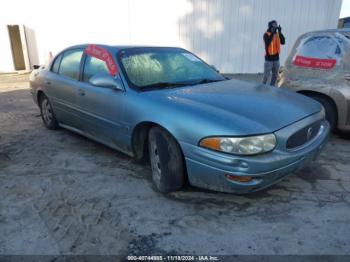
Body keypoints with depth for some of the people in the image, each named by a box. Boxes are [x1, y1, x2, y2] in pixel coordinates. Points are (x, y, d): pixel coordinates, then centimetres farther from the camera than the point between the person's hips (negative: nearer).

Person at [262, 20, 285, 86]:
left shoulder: (277, 34, 8)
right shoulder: (266, 34, -7)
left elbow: (283, 42, -5)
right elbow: (267, 43, -25)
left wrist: (280, 32, -11)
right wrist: (272, 33, -26)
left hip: (276, 58, 6)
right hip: (269, 58, -6)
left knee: (275, 75, 10)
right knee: (266, 75, -3)